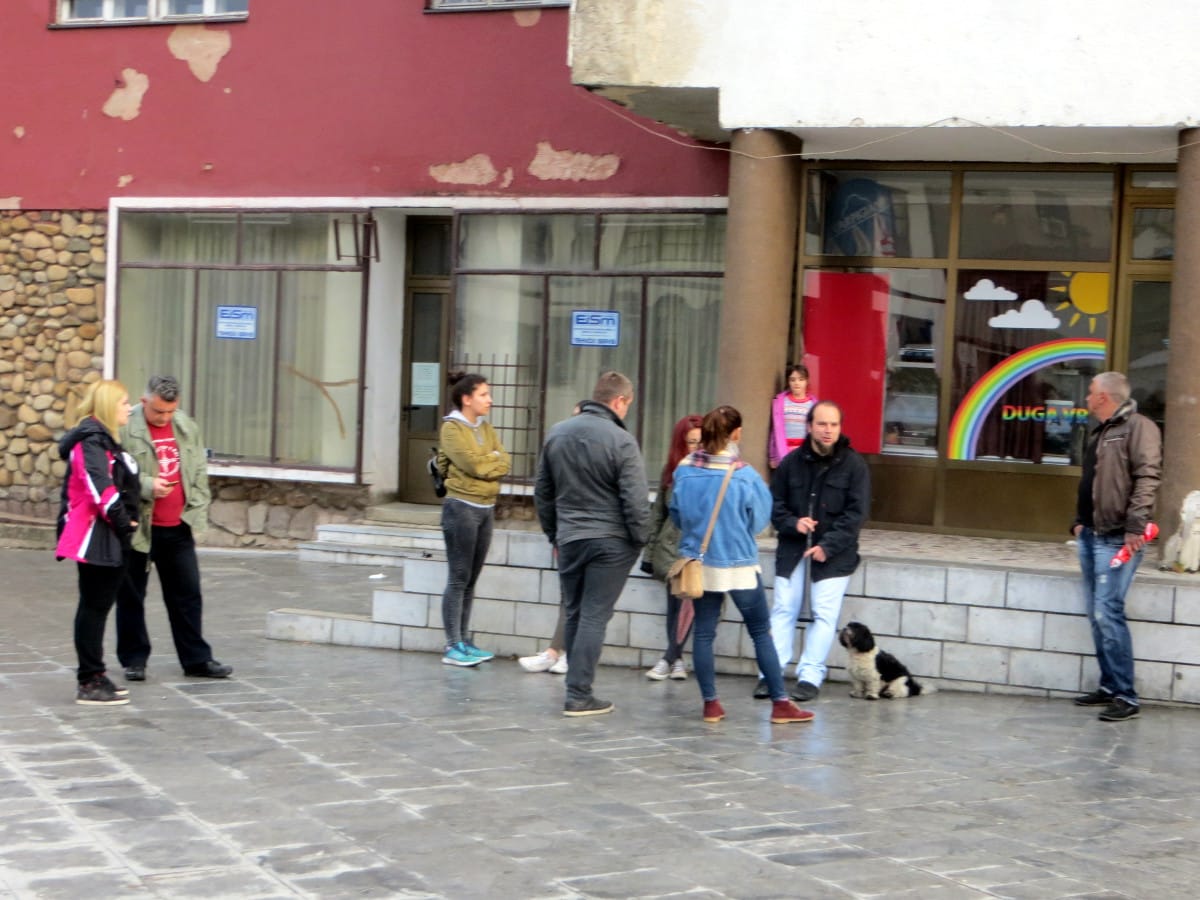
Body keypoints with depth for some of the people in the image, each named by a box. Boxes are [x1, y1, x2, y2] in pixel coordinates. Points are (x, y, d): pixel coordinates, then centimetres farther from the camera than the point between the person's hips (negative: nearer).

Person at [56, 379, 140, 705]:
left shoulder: (103, 439, 17)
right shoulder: (92, 440, -15)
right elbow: (99, 486, -24)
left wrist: (123, 524, 13)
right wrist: (120, 519, -15)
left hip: (109, 538, 10)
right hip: (95, 537, -10)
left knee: (99, 605, 14)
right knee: (94, 606, -5)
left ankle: (94, 676, 21)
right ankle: (89, 682, -1)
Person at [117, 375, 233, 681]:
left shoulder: (187, 427, 8)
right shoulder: (125, 429, -11)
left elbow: (200, 470, 13)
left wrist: (197, 510, 6)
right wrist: (147, 486, -23)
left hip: (178, 528, 4)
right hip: (138, 527, -4)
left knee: (188, 594, 8)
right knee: (131, 596, 6)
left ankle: (197, 658, 16)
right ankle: (133, 659, 17)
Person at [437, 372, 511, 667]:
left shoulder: (485, 427, 13)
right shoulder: (452, 428, -8)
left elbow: (505, 462, 5)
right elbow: (473, 464, -18)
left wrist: (486, 462, -11)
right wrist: (494, 461, -3)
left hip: (486, 508, 7)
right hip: (462, 507, -7)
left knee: (471, 579, 10)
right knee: (458, 579, -5)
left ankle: (464, 642, 16)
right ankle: (453, 647, -3)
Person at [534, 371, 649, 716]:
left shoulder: (557, 433, 6)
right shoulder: (621, 441, -14)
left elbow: (542, 491, 13)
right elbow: (635, 500, -15)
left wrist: (553, 533, 21)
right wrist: (640, 539, -2)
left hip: (569, 539, 5)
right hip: (610, 541, -5)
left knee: (574, 614, 15)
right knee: (594, 617, -2)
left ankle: (577, 687, 20)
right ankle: (579, 694, -3)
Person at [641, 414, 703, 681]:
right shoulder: (671, 472, 9)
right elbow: (658, 513, 15)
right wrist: (650, 551, 15)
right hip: (671, 549, 4)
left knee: (686, 604, -6)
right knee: (675, 605, 6)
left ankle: (669, 659, 2)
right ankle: (676, 659, 13)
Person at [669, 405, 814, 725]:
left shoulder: (684, 471, -7)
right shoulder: (745, 476, -16)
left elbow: (676, 515, 6)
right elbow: (760, 521, -5)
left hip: (699, 563, 3)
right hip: (739, 565, -3)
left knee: (704, 633, 11)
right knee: (761, 633, 7)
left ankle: (710, 704, 12)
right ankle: (781, 703, 10)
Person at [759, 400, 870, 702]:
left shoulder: (854, 465, -4)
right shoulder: (791, 462, 2)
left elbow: (857, 513, -8)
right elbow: (774, 503, 7)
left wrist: (828, 546, -16)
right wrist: (792, 523, -13)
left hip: (835, 553, -2)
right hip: (792, 549, 2)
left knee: (824, 614, -5)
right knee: (783, 610, 1)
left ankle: (810, 676, 0)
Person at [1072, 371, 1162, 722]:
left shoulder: (1138, 427, -9)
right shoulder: (1099, 433, 21)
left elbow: (1147, 478, -18)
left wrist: (1135, 526, -25)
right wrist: (1080, 520, 19)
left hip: (1117, 538, -10)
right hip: (1090, 535, 10)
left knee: (1108, 613, -14)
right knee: (1096, 614, 11)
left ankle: (1126, 696, -11)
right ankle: (1109, 686, 19)